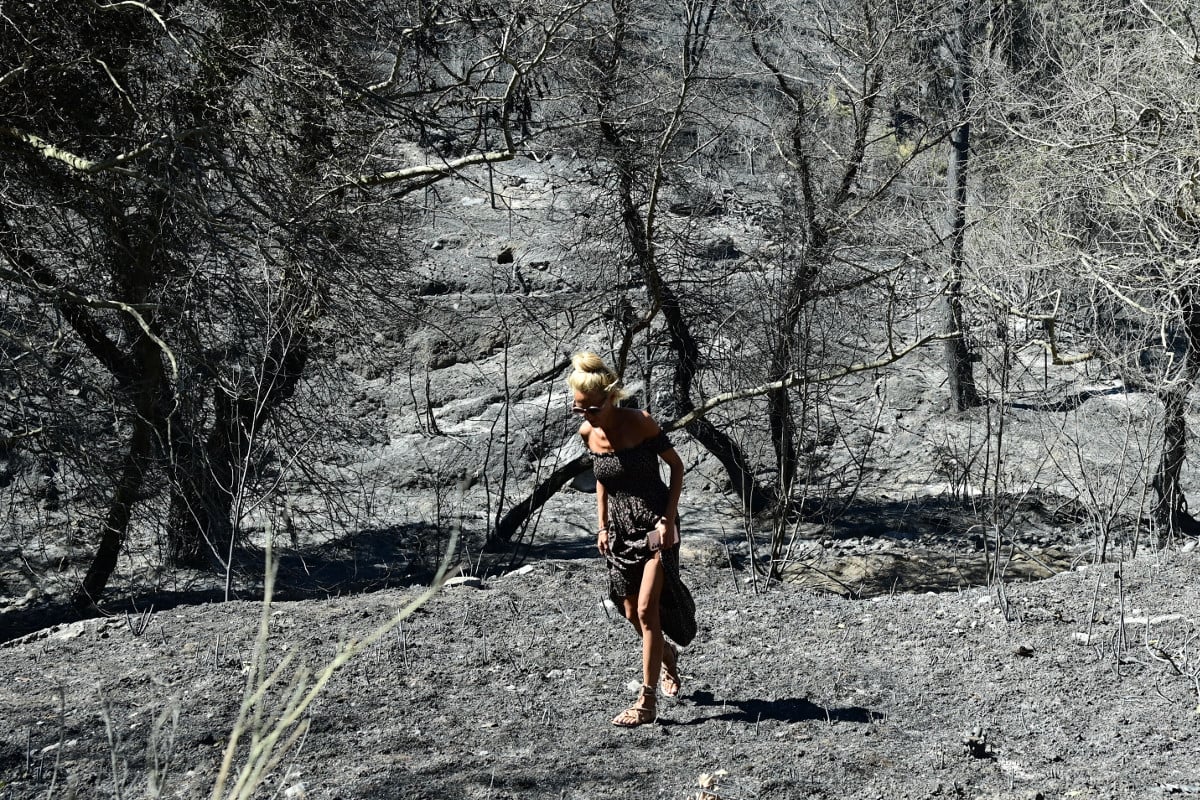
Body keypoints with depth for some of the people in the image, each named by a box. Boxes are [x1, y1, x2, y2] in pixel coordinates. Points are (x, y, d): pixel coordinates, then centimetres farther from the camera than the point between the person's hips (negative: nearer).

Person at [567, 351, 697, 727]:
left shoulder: (641, 423, -17)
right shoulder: (588, 433, -3)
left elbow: (676, 465, -9)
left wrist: (669, 519, -14)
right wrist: (602, 526, 8)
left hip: (656, 523, -6)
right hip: (620, 528, 6)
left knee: (647, 610, -13)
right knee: (632, 614, 11)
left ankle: (647, 702, -9)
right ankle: (666, 656, 43)